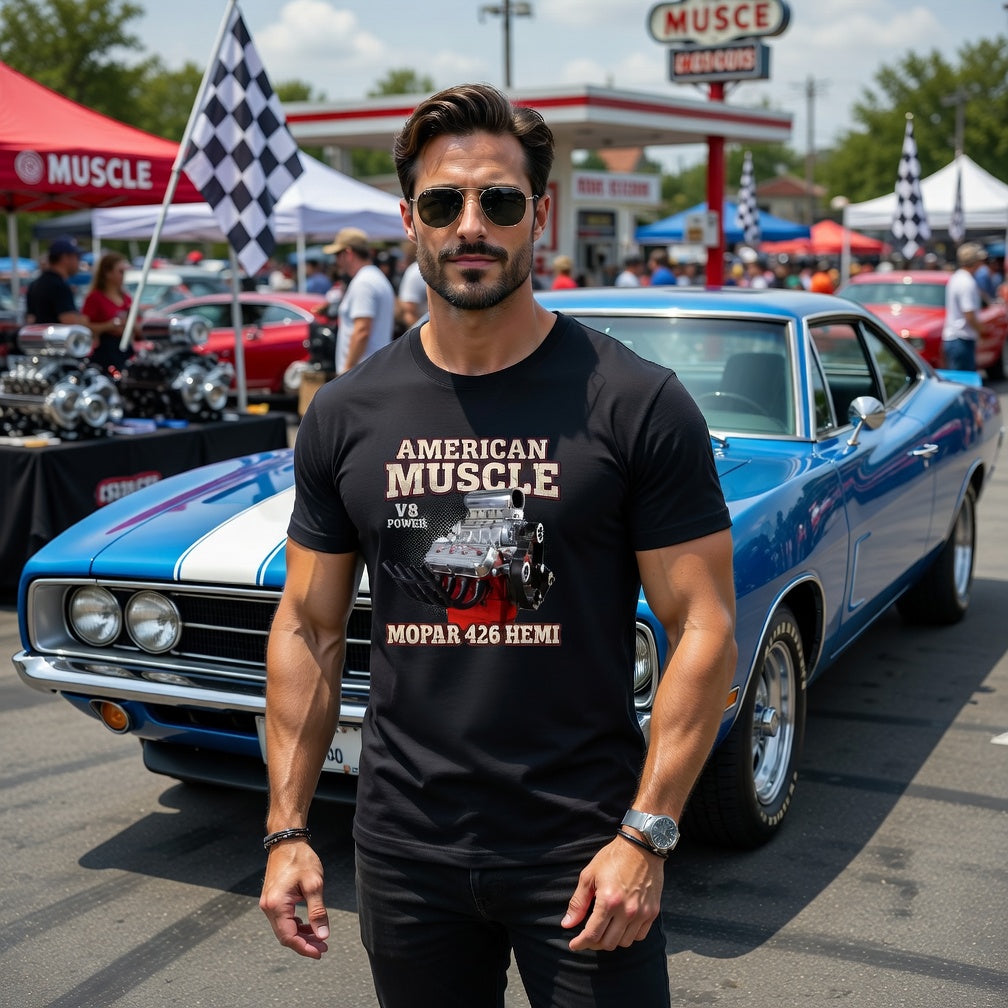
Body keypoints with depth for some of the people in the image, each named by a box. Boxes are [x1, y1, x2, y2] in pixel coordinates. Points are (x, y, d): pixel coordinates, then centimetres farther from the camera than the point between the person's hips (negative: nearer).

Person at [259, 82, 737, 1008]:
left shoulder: (638, 404, -9)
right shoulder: (346, 417, 1)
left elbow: (704, 630, -9)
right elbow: (309, 629, 6)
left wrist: (645, 836, -15)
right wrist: (287, 830, 2)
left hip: (583, 853, -2)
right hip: (405, 853, 3)